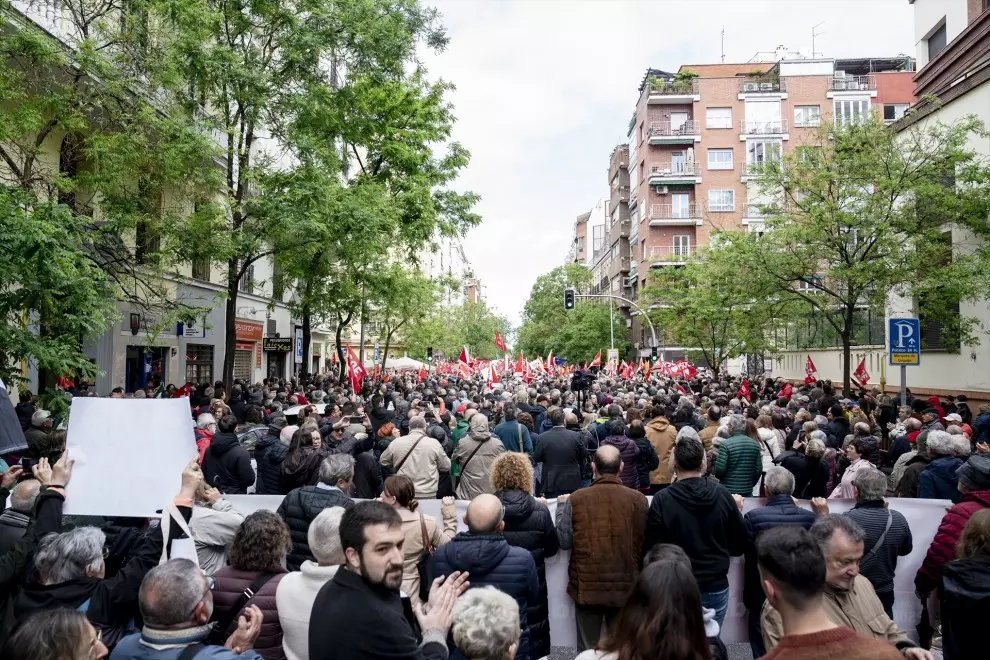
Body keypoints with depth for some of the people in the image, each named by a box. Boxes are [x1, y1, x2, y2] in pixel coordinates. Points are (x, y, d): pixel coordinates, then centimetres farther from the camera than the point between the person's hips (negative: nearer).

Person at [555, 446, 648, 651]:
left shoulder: (575, 499, -10)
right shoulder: (637, 499, -9)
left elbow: (564, 541, -5)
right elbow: (645, 544, -3)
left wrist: (561, 506, 9)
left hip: (586, 585, -1)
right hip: (625, 585, 1)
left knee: (588, 649, 16)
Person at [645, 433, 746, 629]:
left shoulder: (661, 500, -15)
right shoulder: (722, 494, -8)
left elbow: (652, 549, -10)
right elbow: (739, 545, 0)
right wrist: (738, 512, 16)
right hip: (716, 587, 2)